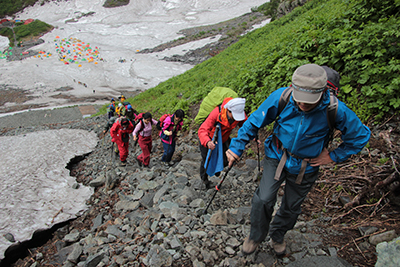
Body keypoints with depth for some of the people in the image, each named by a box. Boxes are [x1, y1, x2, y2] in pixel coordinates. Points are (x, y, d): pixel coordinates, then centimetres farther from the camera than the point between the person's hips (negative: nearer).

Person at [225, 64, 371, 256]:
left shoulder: (336, 111, -27)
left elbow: (360, 135, -7)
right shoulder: (281, 97, -26)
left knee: (291, 207, 18)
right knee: (263, 199, -15)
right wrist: (236, 147, -14)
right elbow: (254, 122, -12)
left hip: (305, 166, 1)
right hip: (277, 156, 0)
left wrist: (333, 157, -7)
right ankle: (256, 236, 16)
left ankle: (277, 236, 49)